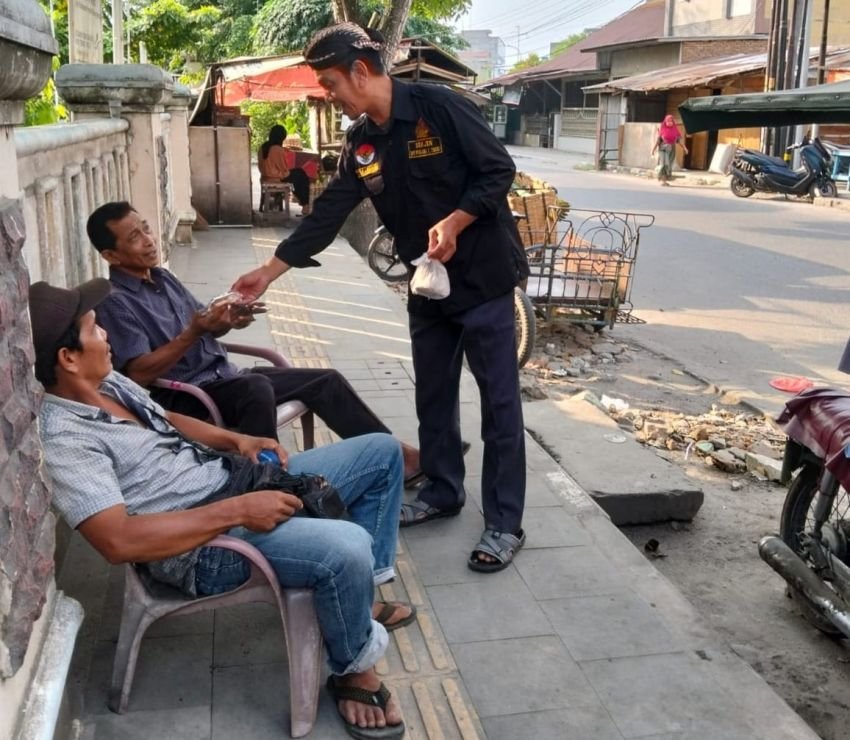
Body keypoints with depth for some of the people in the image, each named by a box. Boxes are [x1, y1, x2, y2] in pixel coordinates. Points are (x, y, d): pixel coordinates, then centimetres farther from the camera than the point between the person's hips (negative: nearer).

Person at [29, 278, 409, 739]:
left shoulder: (108, 383, 7)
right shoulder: (63, 438, -21)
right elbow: (119, 540, -30)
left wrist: (236, 440, 5)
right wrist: (237, 511, -29)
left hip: (237, 478, 10)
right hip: (201, 545, -10)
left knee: (381, 451, 10)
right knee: (346, 547, -36)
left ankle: (358, 596, 19)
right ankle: (353, 668, -4)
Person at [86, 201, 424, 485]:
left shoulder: (161, 277, 14)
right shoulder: (114, 303, -12)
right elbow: (140, 373, -21)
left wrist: (228, 320, -6)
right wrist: (192, 333, -27)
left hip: (224, 376, 9)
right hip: (182, 397, -8)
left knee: (326, 380, -1)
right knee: (257, 388, -40)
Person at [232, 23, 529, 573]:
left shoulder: (438, 106, -15)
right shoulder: (360, 142, 5)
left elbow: (499, 170, -13)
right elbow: (327, 214, 6)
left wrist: (453, 222, -24)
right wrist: (270, 270, 3)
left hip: (483, 277, -7)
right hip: (428, 285, 7)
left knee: (499, 401, -1)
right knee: (433, 396, 15)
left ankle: (505, 524, 6)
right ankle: (443, 491, 33)